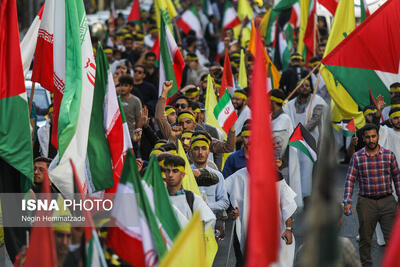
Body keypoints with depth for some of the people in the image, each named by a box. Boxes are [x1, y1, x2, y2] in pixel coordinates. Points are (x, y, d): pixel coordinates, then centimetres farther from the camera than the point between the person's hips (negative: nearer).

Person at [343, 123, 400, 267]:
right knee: (365, 239, 8)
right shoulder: (357, 157, 1)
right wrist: (347, 202, -12)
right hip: (366, 202, 0)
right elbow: (349, 180, -2)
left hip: (387, 201, 0)